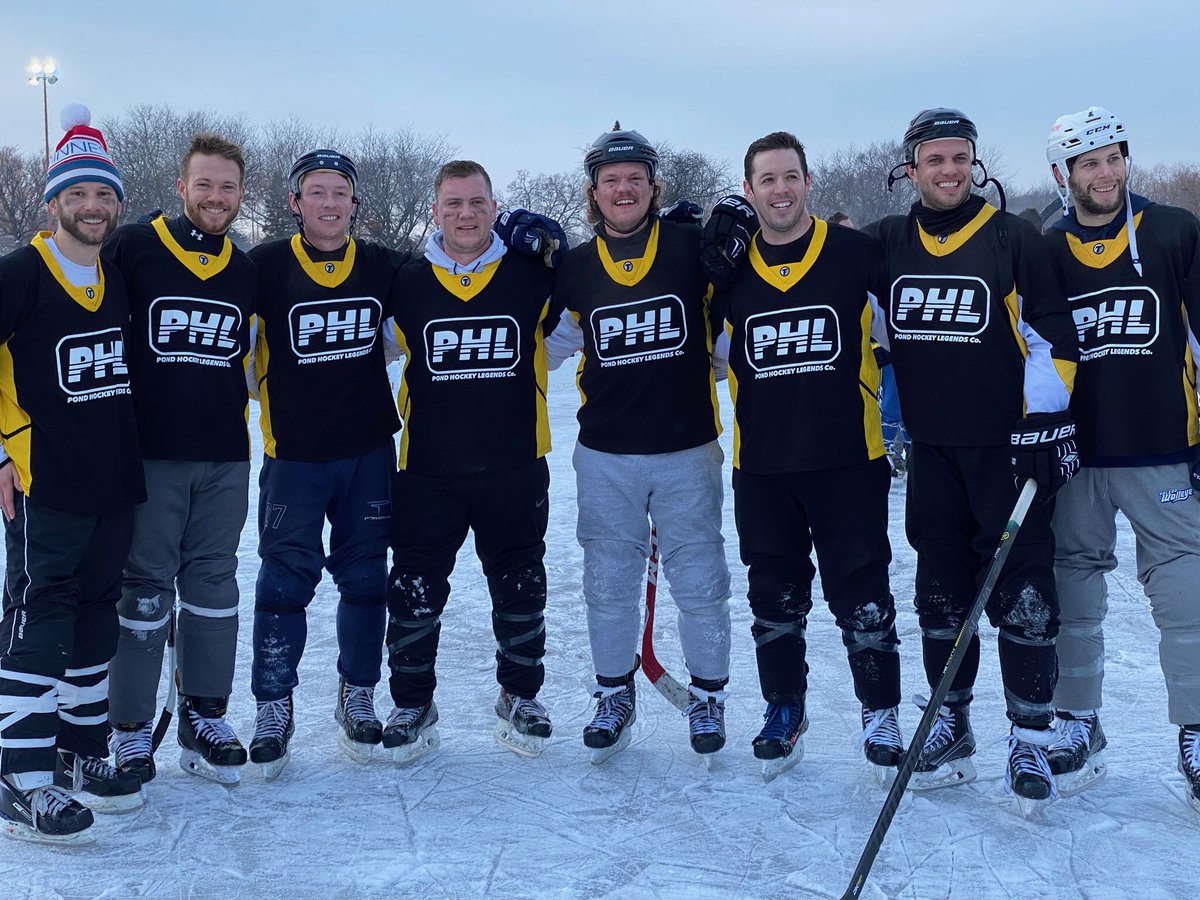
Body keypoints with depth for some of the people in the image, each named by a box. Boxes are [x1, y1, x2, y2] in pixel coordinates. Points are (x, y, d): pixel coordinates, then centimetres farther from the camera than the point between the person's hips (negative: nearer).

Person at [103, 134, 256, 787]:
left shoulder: (247, 274, 11)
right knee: (145, 586, 2)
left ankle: (205, 719, 20)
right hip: (150, 454, -4)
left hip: (225, 459, 4)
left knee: (213, 581, 9)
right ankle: (130, 726, 14)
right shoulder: (133, 248, -3)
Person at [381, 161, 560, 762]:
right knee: (415, 593, 5)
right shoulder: (406, 285, 1)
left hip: (515, 470, 0)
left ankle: (519, 697, 30)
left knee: (519, 591, 11)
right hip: (428, 471, 0)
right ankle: (412, 705, 23)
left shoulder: (532, 278, -1)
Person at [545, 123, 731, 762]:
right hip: (605, 457, 2)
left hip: (687, 451, -2)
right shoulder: (575, 268, 3)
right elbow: (547, 345, 11)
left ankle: (707, 695, 25)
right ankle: (615, 696, 29)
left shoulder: (692, 247, -3)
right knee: (609, 584, 11)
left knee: (699, 582, 5)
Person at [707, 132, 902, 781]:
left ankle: (881, 712, 22)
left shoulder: (857, 254, -4)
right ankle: (784, 708, 30)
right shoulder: (728, 268, 4)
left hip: (849, 459, -2)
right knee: (775, 597, 13)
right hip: (761, 465, 3)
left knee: (861, 595, 4)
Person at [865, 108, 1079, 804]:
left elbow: (1054, 335, -4)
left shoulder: (1013, 238, -3)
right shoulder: (886, 243, 5)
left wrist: (1047, 425, -9)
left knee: (1021, 595, -3)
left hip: (1006, 446, -3)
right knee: (941, 595, 10)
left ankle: (1032, 739, 8)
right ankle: (952, 728, 22)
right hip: (931, 451, 4)